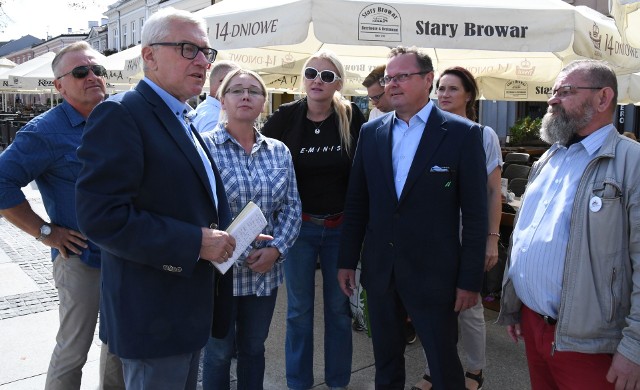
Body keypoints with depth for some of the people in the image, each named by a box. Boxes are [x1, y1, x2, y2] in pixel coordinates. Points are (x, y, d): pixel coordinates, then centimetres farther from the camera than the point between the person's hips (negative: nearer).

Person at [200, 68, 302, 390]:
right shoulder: (204, 146, -8)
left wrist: (275, 249, -9)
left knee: (254, 348, 19)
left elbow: (291, 207, 4)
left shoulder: (279, 151, 5)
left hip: (266, 270, 4)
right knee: (219, 351, 12)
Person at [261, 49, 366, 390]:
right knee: (299, 309, 10)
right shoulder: (286, 117, -5)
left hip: (341, 226, 1)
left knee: (339, 307, 13)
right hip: (300, 225, 0)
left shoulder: (352, 117, -5)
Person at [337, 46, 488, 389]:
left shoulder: (462, 133, -7)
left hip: (434, 273, -4)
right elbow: (356, 203, 8)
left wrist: (470, 280, -8)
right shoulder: (370, 132, 5)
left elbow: (475, 214, -8)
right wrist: (347, 260, 7)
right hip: (379, 270, 4)